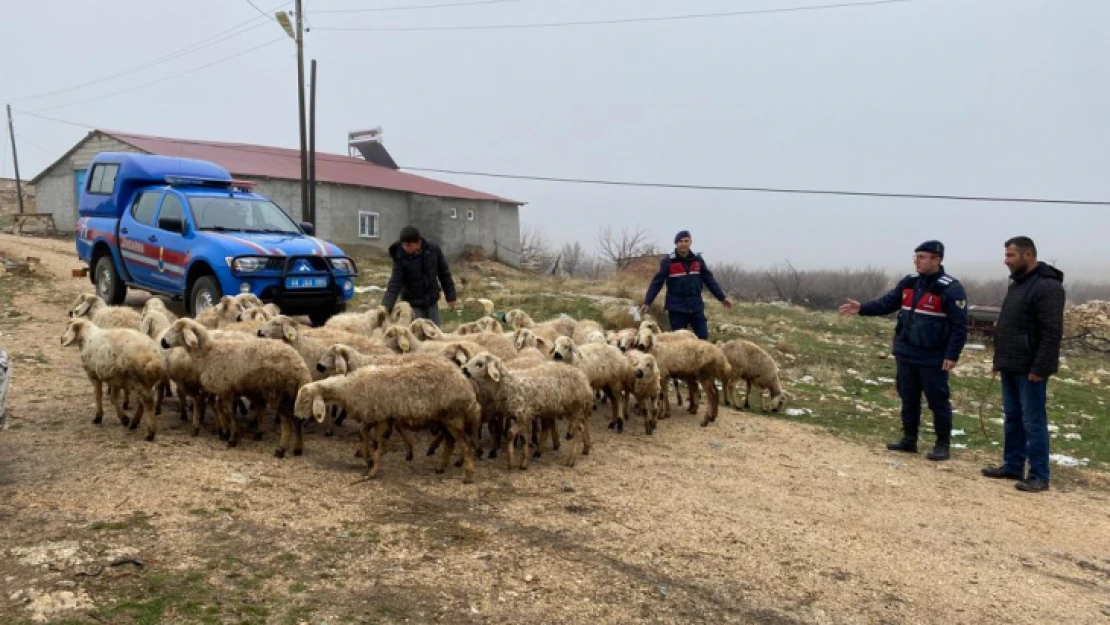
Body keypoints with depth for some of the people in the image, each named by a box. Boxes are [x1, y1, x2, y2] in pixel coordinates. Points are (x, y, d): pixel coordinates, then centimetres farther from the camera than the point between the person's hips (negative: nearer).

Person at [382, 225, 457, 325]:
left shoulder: (433, 249, -12)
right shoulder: (400, 257, -18)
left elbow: (444, 273, -1)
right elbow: (394, 284, -21)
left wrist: (451, 297, 2)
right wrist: (385, 306, -34)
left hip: (432, 302, 3)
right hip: (413, 304, -3)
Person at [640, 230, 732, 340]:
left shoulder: (698, 260, 5)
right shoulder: (668, 261, -6)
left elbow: (709, 280, 12)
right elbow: (657, 282, -6)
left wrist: (722, 297, 11)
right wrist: (647, 302, -12)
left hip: (696, 307, 3)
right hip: (677, 308, -3)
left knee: (703, 337, 4)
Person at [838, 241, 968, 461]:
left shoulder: (950, 289, -14)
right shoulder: (909, 283, 7)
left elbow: (959, 326, -16)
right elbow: (887, 303, 10)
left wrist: (952, 355, -20)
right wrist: (862, 308, -5)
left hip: (933, 359, -7)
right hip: (906, 355, 7)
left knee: (938, 401, 2)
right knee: (908, 399, 14)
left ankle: (943, 444, 13)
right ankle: (909, 439, 25)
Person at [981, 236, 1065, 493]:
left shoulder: (1047, 286, -16)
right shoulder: (1017, 283, 14)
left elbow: (1052, 332, -21)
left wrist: (1039, 368, -23)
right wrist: (1000, 359, 17)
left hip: (1030, 369, -9)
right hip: (1011, 366, 9)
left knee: (1033, 422, -4)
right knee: (1012, 418, 14)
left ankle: (1039, 476, 3)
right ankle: (1013, 466, 23)